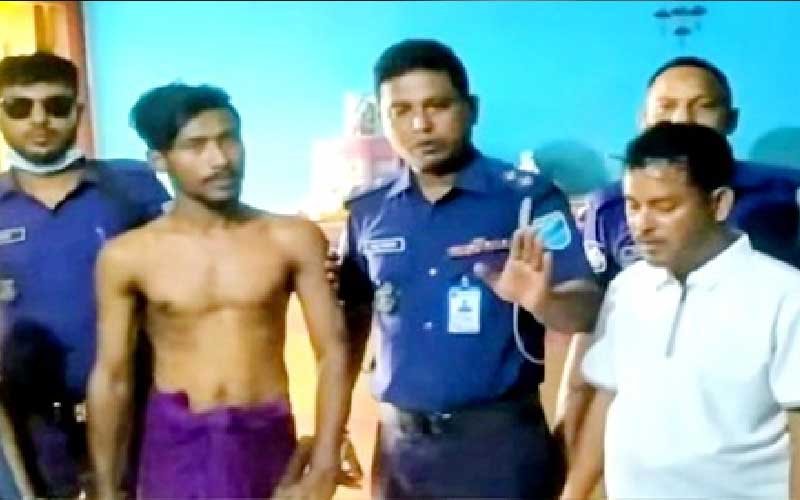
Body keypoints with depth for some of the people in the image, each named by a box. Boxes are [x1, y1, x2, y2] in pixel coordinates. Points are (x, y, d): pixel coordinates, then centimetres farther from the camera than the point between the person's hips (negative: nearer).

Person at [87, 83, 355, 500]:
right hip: (174, 446, 0)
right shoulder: (127, 256, -5)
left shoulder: (292, 239, -5)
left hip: (268, 442, 1)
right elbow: (111, 378, 1)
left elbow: (332, 354, -4)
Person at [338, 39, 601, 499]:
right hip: (400, 441, 4)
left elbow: (587, 311, -11)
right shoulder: (368, 213, 4)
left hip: (501, 438, -3)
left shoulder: (529, 197, -8)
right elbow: (353, 321, 11)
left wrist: (541, 301, -31)